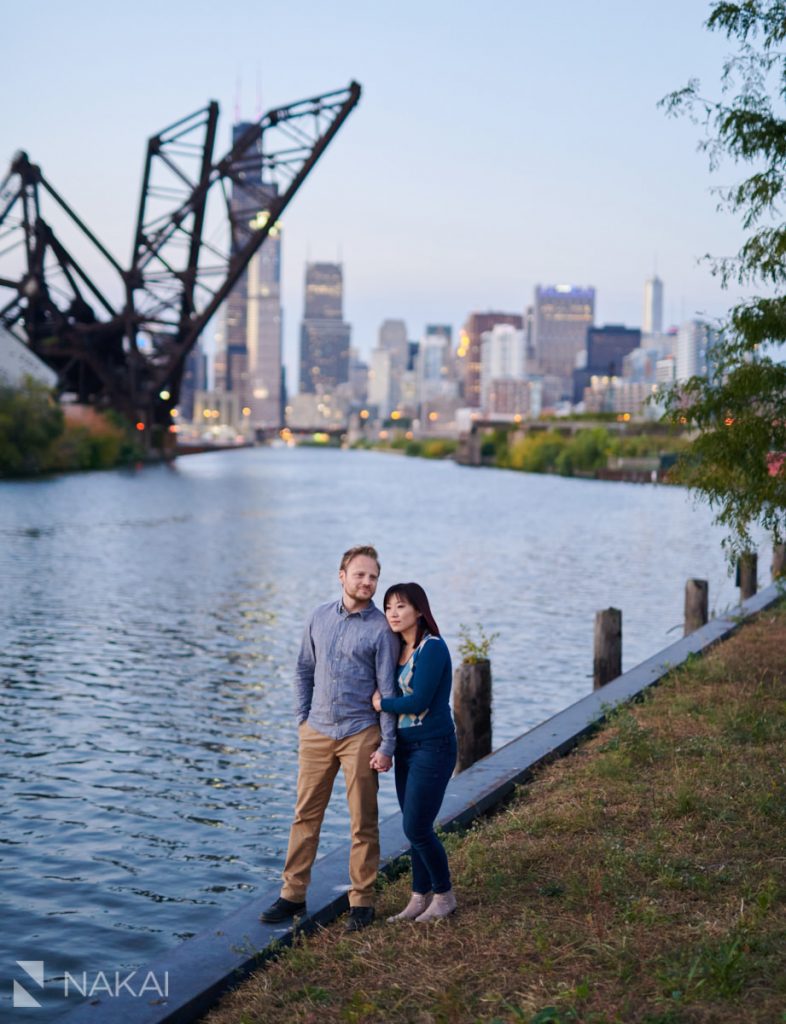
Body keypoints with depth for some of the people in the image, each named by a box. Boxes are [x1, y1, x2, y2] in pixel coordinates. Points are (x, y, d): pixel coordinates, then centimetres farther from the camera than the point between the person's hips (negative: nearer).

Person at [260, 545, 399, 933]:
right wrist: (303, 719, 8)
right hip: (317, 732, 4)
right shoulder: (320, 616, 6)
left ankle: (361, 901, 14)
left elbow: (388, 692, -8)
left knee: (363, 821, 3)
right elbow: (304, 671, 14)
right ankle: (293, 894, 18)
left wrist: (387, 747, -11)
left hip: (360, 735, -4)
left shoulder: (381, 628, -8)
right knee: (306, 814, 9)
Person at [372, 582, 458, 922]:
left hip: (433, 749, -8)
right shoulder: (400, 650, 9)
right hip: (406, 748, 8)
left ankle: (444, 895, 17)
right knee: (415, 828, 12)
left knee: (416, 828, -3)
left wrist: (381, 703, -7)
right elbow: (393, 695, 12)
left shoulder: (432, 648, -16)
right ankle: (420, 898, 23)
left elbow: (418, 702, -21)